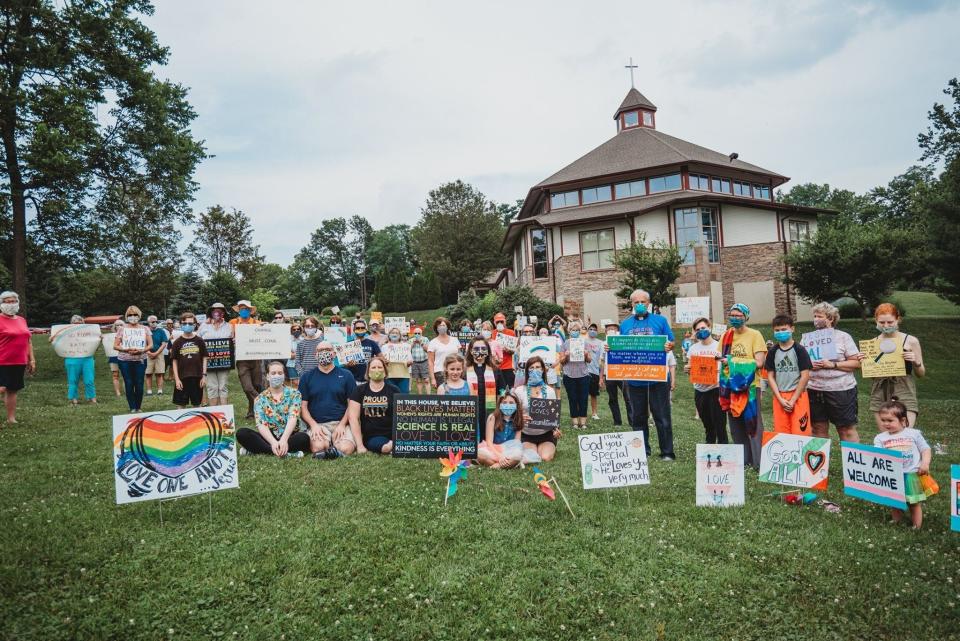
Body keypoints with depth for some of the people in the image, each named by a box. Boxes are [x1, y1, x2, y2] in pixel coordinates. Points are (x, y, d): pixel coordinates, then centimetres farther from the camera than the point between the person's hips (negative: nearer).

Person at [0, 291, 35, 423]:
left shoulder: (22, 320, 14)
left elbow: (28, 341, 19)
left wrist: (32, 360, 15)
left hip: (20, 363, 6)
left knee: (13, 390, 11)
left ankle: (11, 418, 16)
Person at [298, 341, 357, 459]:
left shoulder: (346, 375, 10)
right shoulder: (307, 377, 13)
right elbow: (303, 406, 7)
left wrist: (342, 424, -8)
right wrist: (313, 425, -9)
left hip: (341, 423, 0)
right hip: (317, 424, 0)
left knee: (345, 448, -30)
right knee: (318, 447, -32)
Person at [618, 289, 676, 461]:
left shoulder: (660, 320, 4)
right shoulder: (625, 324, 10)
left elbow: (671, 343, 3)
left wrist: (669, 346, -19)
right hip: (634, 377, 3)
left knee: (662, 416, 2)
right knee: (638, 417, 10)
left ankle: (667, 453, 11)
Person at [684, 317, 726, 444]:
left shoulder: (719, 346, -2)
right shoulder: (693, 347, 10)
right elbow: (689, 367, 12)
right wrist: (686, 369, -10)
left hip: (715, 389, -4)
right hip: (699, 390, 4)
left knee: (719, 424, -3)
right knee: (707, 425, 15)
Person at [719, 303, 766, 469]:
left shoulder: (755, 335, -6)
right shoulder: (726, 335, 9)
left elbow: (759, 362, -13)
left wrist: (733, 362, -15)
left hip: (749, 385, -5)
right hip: (730, 385, 5)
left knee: (752, 424, -1)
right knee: (735, 425, 10)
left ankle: (758, 461, 8)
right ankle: (741, 460, 21)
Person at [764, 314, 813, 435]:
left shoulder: (799, 350, -3)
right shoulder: (772, 352, 6)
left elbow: (805, 376, -6)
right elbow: (770, 376, 6)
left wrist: (793, 400, -9)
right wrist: (780, 399, -4)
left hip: (798, 396, -3)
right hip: (779, 397, 3)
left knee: (800, 433, -4)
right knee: (781, 435, 5)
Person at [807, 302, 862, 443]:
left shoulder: (843, 337, -1)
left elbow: (856, 363, -5)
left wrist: (833, 365, -16)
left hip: (841, 390, -3)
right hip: (814, 390, 3)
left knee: (847, 430, 3)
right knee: (819, 429, 9)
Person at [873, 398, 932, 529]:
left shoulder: (914, 434, 0)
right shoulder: (880, 438, 1)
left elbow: (925, 449, 3)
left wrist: (925, 463, -11)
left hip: (912, 475, -1)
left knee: (914, 504, 8)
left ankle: (917, 527, 20)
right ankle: (896, 523, 27)